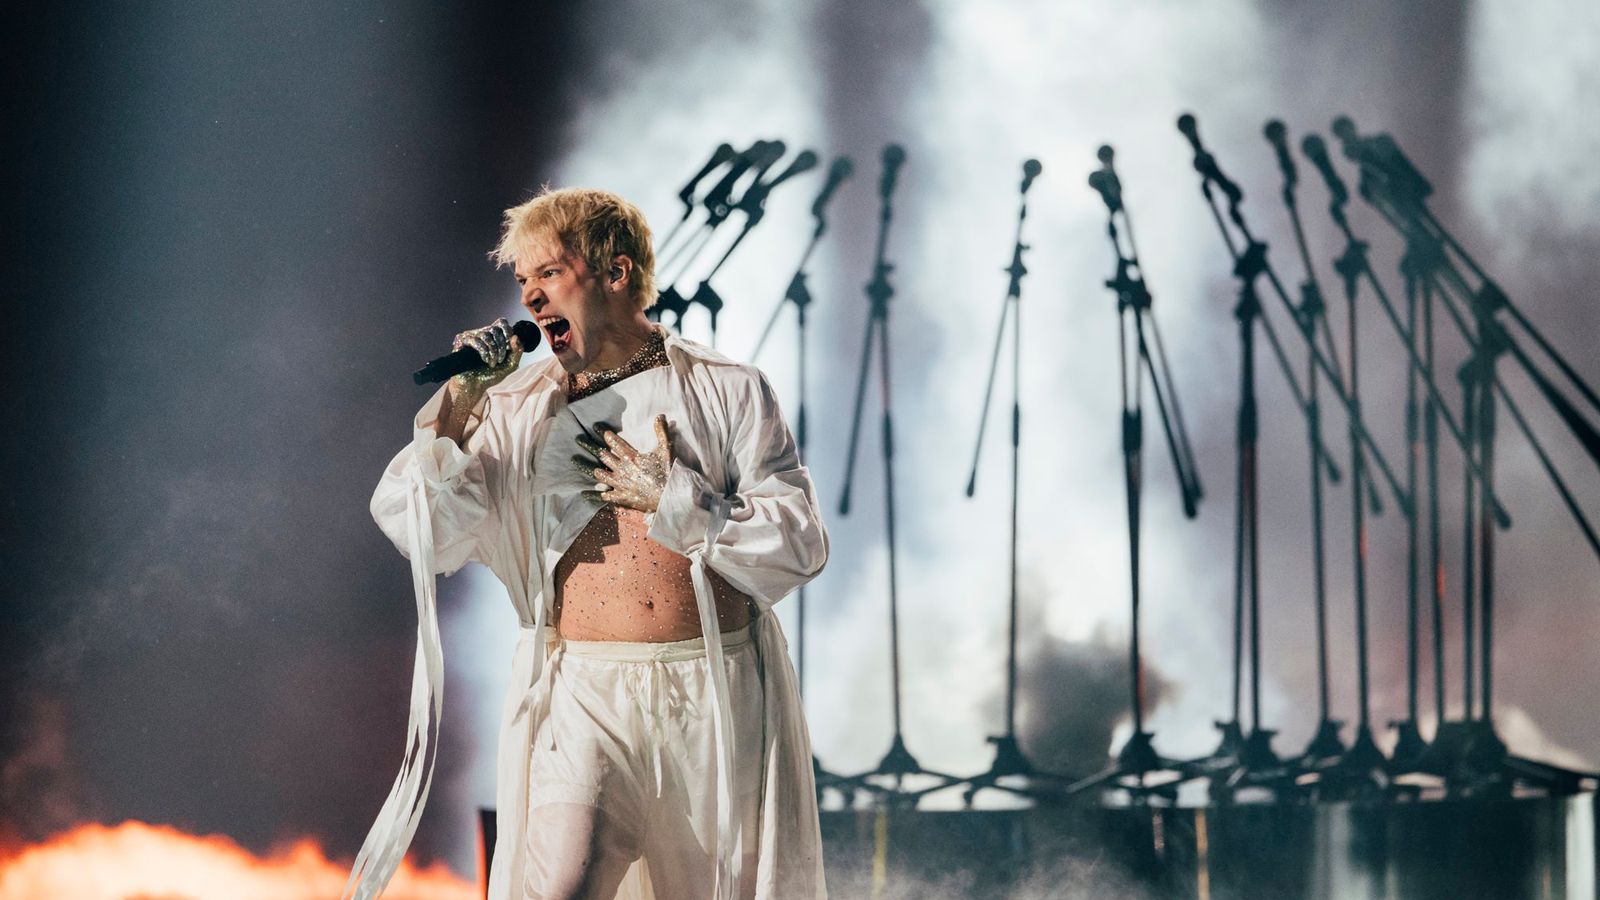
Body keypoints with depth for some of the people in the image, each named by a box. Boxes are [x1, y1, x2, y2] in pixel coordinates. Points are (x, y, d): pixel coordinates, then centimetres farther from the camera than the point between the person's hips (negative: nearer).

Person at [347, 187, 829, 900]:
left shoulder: (728, 391, 6)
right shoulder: (515, 412, 10)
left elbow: (800, 544, 0)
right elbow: (425, 534, 0)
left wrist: (672, 497, -5)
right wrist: (457, 406, -9)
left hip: (717, 700, 0)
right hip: (588, 698, 0)